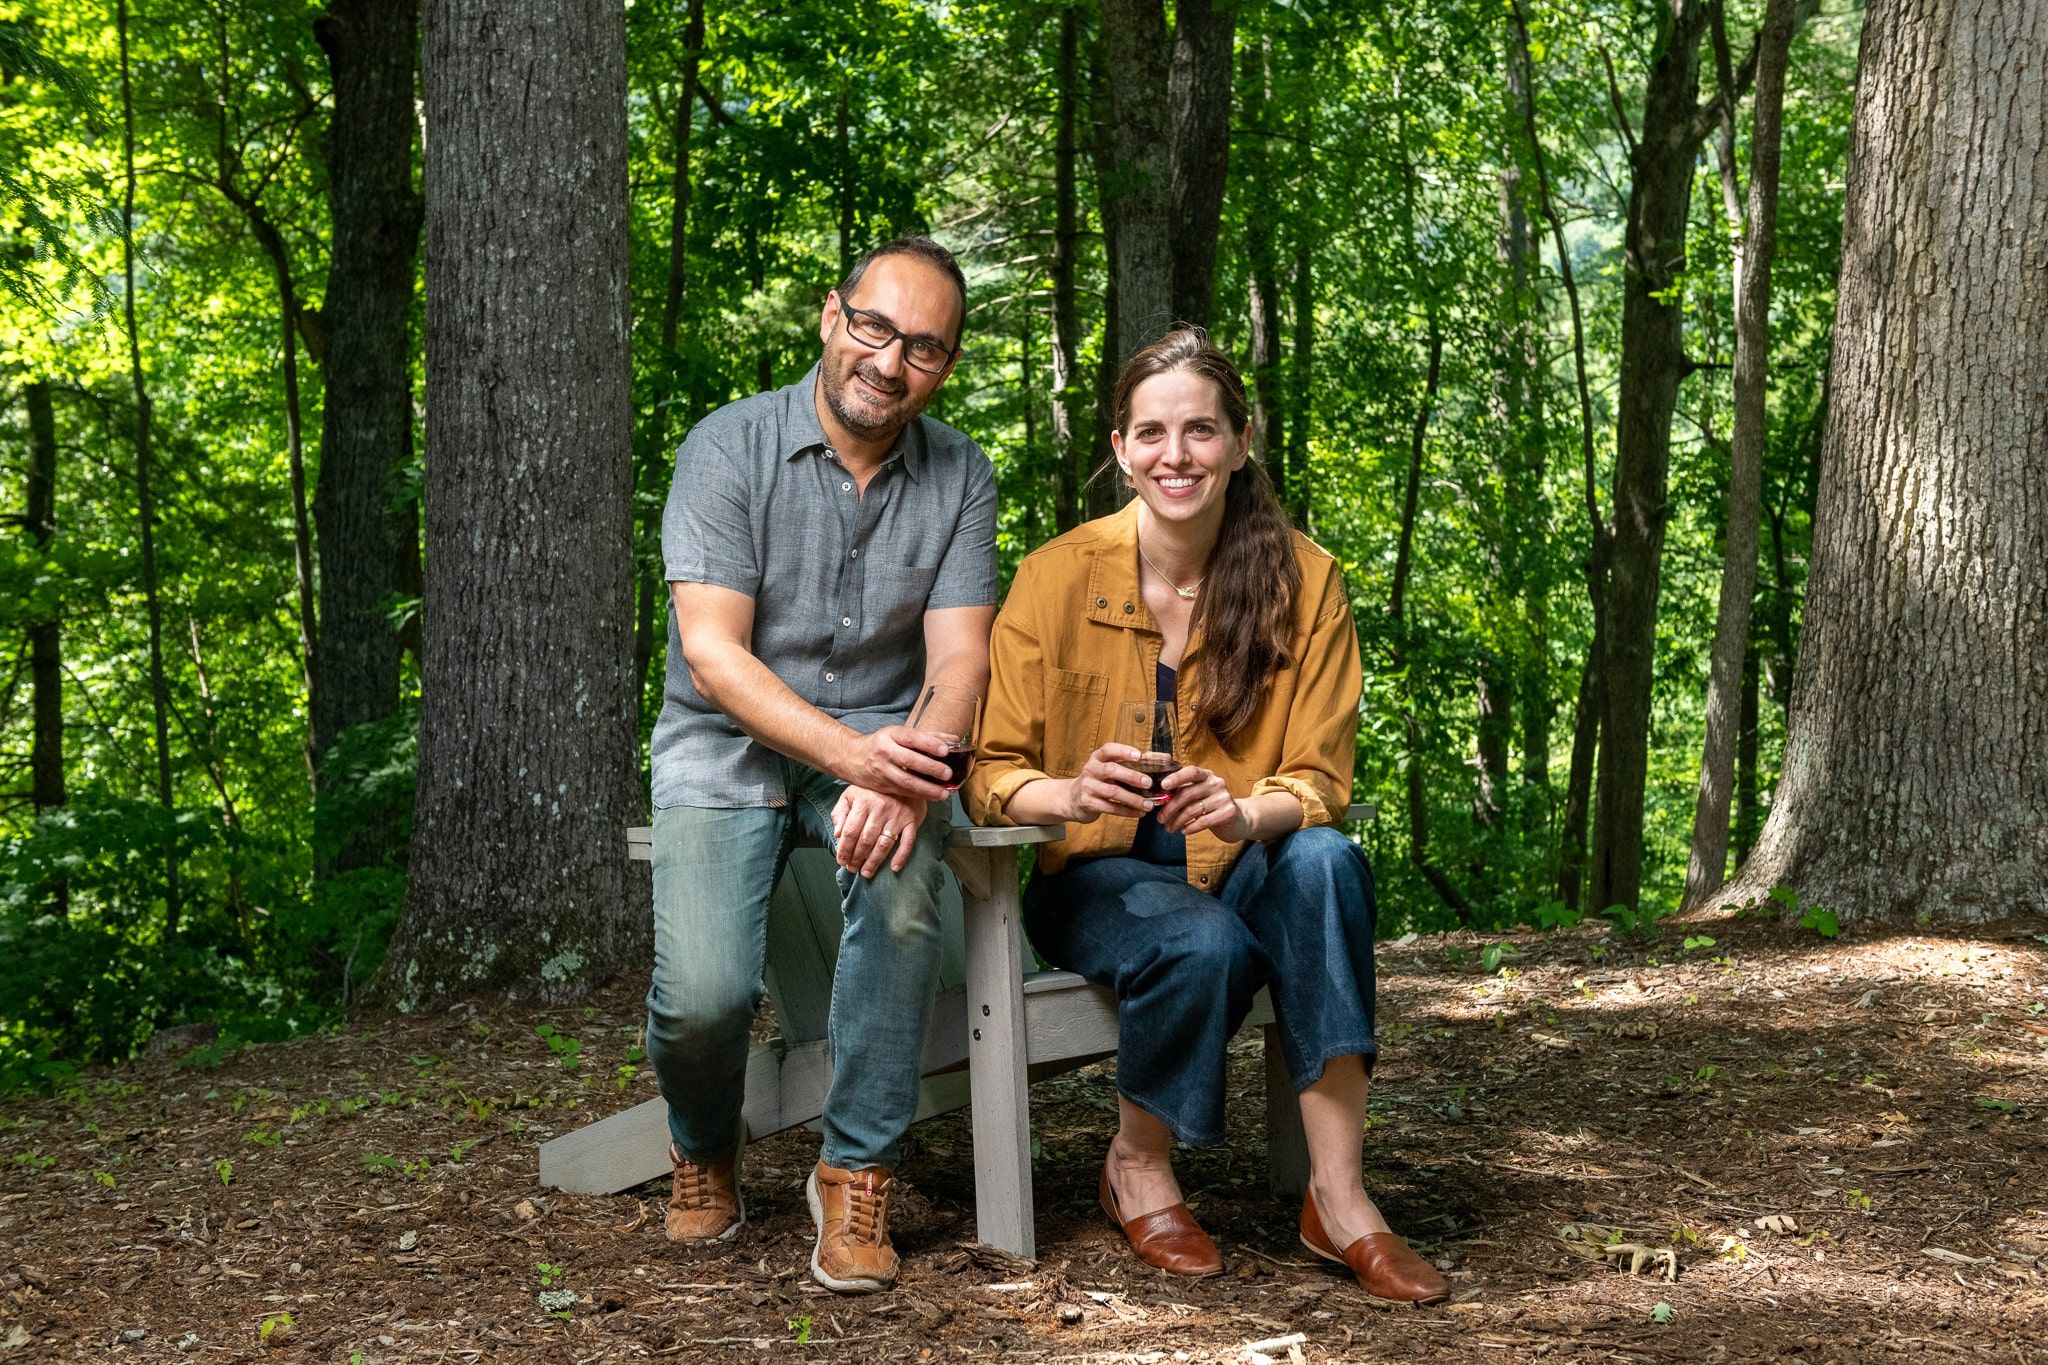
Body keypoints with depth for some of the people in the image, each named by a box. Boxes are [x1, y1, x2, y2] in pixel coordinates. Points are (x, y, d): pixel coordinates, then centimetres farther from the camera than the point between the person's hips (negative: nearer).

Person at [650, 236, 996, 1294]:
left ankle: (856, 1175, -19)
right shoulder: (730, 446, -8)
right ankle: (703, 1150, 13)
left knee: (900, 865, -34)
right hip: (729, 744, -2)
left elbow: (959, 658, -5)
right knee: (704, 995, -25)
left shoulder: (959, 475, 3)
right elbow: (713, 653, -15)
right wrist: (851, 752, -31)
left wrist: (905, 775, -28)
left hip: (882, 740, 2)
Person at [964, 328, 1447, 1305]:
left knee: (1324, 860, -32)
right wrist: (1072, 794, -33)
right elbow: (990, 776, -9)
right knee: (1203, 942, -34)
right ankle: (1136, 1167, -5)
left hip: (1236, 868, 2)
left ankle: (1336, 1194, -29)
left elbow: (1318, 783, -4)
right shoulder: (1057, 576, -10)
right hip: (1096, 877, -2)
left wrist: (1247, 812, -28)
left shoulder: (1302, 581, -5)